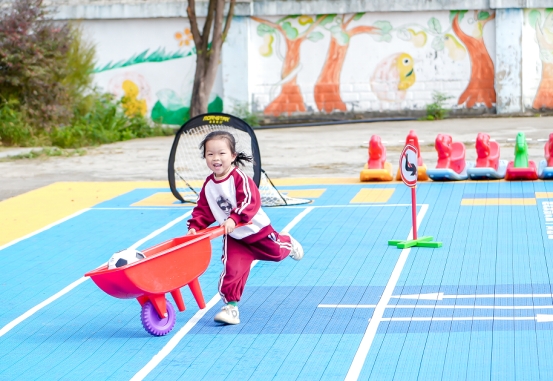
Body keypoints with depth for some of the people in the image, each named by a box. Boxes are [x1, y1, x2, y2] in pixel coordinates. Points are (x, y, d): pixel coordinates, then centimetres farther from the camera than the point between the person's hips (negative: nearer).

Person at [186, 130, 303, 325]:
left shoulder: (239, 177, -26)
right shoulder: (208, 185, -7)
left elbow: (250, 201, -36)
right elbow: (203, 211, 0)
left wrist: (234, 218, -48)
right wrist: (194, 227, -17)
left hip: (257, 230, -3)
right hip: (234, 238, 3)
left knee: (275, 252, 21)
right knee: (232, 270, -10)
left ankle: (287, 243, 56)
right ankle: (230, 306, -3)